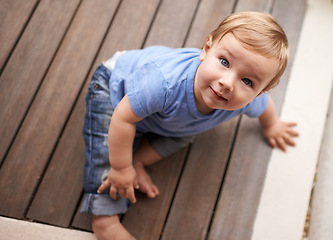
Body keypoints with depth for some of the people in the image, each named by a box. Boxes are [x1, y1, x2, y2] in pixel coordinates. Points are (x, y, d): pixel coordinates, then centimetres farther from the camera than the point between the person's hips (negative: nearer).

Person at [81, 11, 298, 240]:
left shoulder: (247, 99, -28)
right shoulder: (166, 83, -48)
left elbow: (264, 104, -2)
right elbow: (123, 118, -35)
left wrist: (271, 126, 19)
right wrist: (121, 168, -25)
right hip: (116, 85, -6)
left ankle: (138, 161, 0)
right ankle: (105, 220, -5)